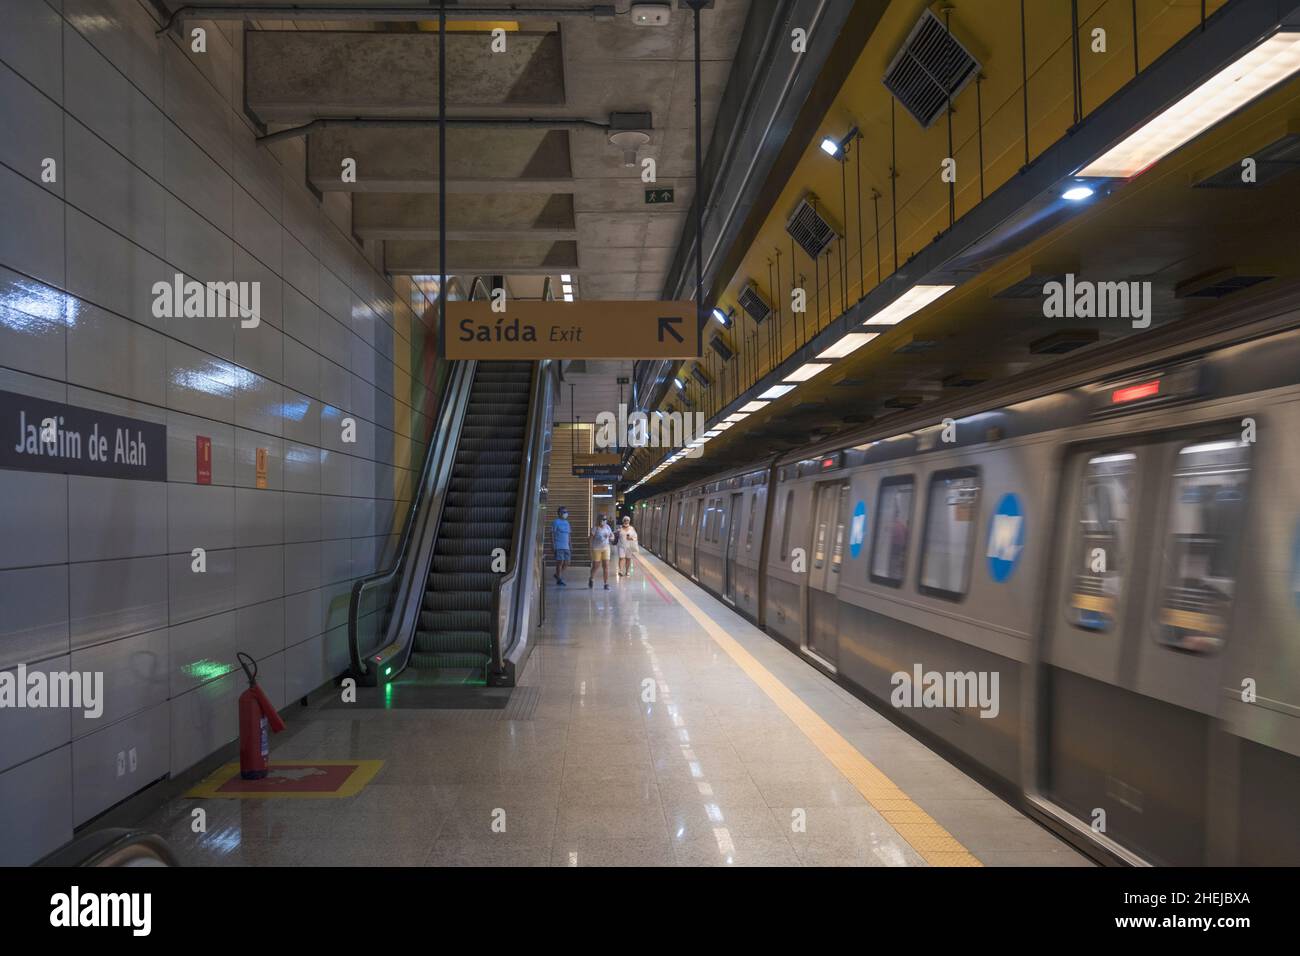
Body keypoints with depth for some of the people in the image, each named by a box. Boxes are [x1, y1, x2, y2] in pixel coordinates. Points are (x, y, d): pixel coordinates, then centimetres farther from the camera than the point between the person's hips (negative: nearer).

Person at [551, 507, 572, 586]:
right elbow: (552, 534, -6)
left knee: (567, 562, 6)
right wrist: (552, 545, -13)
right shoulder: (556, 522, -5)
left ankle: (558, 575, 26)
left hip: (566, 546, 7)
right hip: (558, 546, -7)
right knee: (560, 562, -5)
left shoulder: (567, 522, 16)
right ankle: (559, 580, 2)